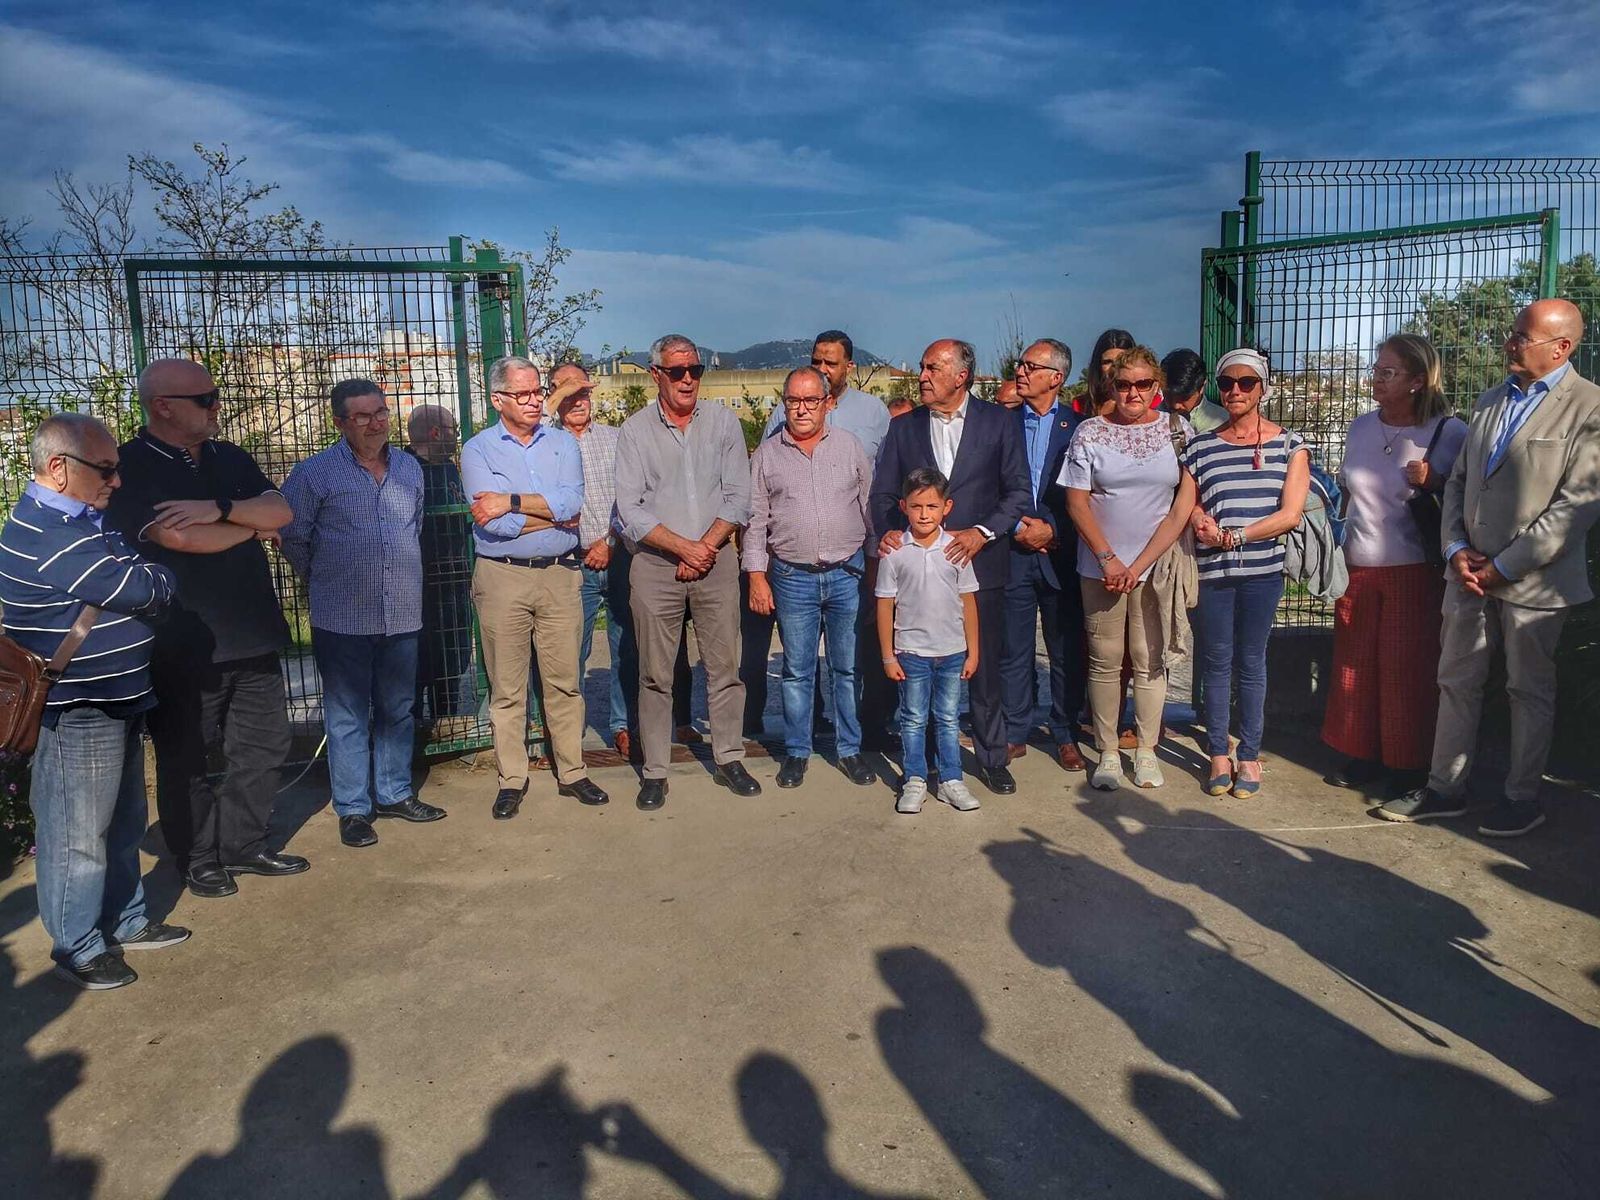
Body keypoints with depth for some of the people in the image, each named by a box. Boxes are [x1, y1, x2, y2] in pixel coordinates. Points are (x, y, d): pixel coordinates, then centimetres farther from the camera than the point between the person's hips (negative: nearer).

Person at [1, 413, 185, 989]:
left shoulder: (76, 521, 12)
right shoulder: (52, 535, -23)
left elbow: (131, 574, 13)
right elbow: (144, 590, -21)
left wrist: (143, 573, -7)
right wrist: (161, 575, -1)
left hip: (115, 703, 10)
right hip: (77, 713, -10)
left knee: (122, 826, 21)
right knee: (78, 835, 5)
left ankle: (126, 921, 36)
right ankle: (78, 947, 20)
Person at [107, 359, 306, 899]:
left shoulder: (230, 459, 11)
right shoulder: (130, 468, -10)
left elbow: (281, 512, 0)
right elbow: (179, 537, -23)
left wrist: (220, 508, -18)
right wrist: (252, 526, -7)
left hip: (252, 638, 6)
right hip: (182, 648, -6)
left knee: (264, 746, 12)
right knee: (186, 759, 9)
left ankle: (242, 844, 28)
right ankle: (197, 859, 25)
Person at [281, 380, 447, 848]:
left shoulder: (410, 469, 10)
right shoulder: (314, 473, -5)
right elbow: (293, 538, 0)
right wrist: (324, 581, 8)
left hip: (402, 614, 5)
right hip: (343, 618, -4)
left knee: (398, 710, 13)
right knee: (347, 716, 3)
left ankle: (394, 793, 26)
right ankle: (353, 808, 13)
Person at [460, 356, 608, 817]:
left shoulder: (564, 443, 8)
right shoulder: (478, 449, 1)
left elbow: (572, 502, -10)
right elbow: (494, 523, -13)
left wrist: (511, 502, -15)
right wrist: (554, 515, -6)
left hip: (560, 576, 2)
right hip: (502, 577, -2)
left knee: (564, 682, 8)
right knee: (507, 688, 6)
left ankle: (572, 772, 20)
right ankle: (512, 780, 17)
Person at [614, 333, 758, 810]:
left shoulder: (723, 422, 5)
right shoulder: (635, 431, 0)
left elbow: (738, 498, 1)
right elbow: (631, 511, -6)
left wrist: (706, 547, -11)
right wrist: (685, 548, -13)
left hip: (716, 559, 1)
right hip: (655, 565, -1)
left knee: (724, 665, 6)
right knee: (655, 674, 4)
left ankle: (728, 759, 19)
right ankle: (655, 771, 14)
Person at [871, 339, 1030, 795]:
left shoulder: (999, 422, 4)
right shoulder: (903, 428, 10)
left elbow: (1019, 491, 1)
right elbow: (883, 493, 9)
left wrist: (983, 531, -13)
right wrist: (887, 531, -11)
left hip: (980, 564, -1)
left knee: (985, 669, 5)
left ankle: (992, 760, 22)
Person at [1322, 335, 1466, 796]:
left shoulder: (1450, 432, -7)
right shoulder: (1361, 426, 8)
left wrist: (1432, 481, -20)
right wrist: (1339, 545, 16)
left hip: (1413, 572, -5)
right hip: (1357, 567, 5)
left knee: (1409, 671, 2)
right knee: (1356, 663, 9)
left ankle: (1411, 767, 15)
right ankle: (1364, 755, 22)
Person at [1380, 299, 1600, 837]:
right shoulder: (1490, 401, 11)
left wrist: (1504, 566, -16)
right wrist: (1456, 550, -2)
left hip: (1533, 579, -6)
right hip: (1469, 572, 6)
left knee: (1529, 690, 8)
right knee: (1456, 681, 11)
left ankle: (1522, 798, 22)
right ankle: (1445, 789, 21)